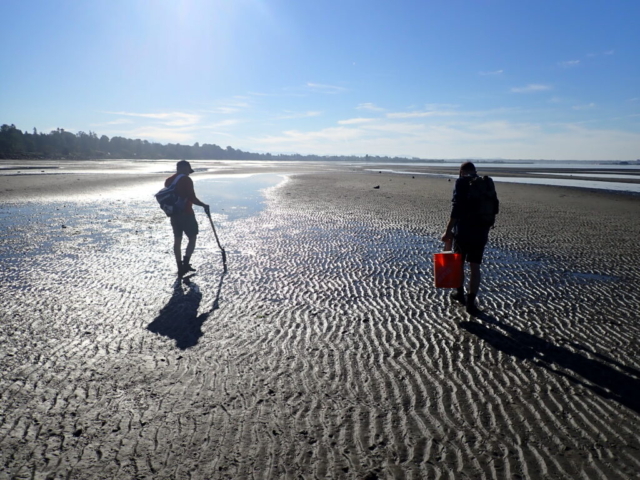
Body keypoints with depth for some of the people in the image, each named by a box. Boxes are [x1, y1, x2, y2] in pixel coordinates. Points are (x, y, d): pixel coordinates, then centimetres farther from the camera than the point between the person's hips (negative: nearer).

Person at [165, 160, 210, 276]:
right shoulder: (186, 180, -12)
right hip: (186, 214, -7)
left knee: (177, 239, 10)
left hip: (174, 214, 7)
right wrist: (204, 205, -4)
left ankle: (180, 267, 14)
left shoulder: (168, 181, 11)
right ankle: (186, 263, -8)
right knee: (192, 238, 4)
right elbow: (192, 198, -17)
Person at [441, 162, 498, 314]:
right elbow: (494, 208, 13)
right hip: (482, 231, 4)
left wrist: (448, 231, -17)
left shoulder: (462, 183, -8)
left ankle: (460, 293, 32)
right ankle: (471, 301, 7)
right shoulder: (488, 183, 8)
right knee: (475, 266, 8)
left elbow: (457, 209, -18)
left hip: (463, 229, -4)